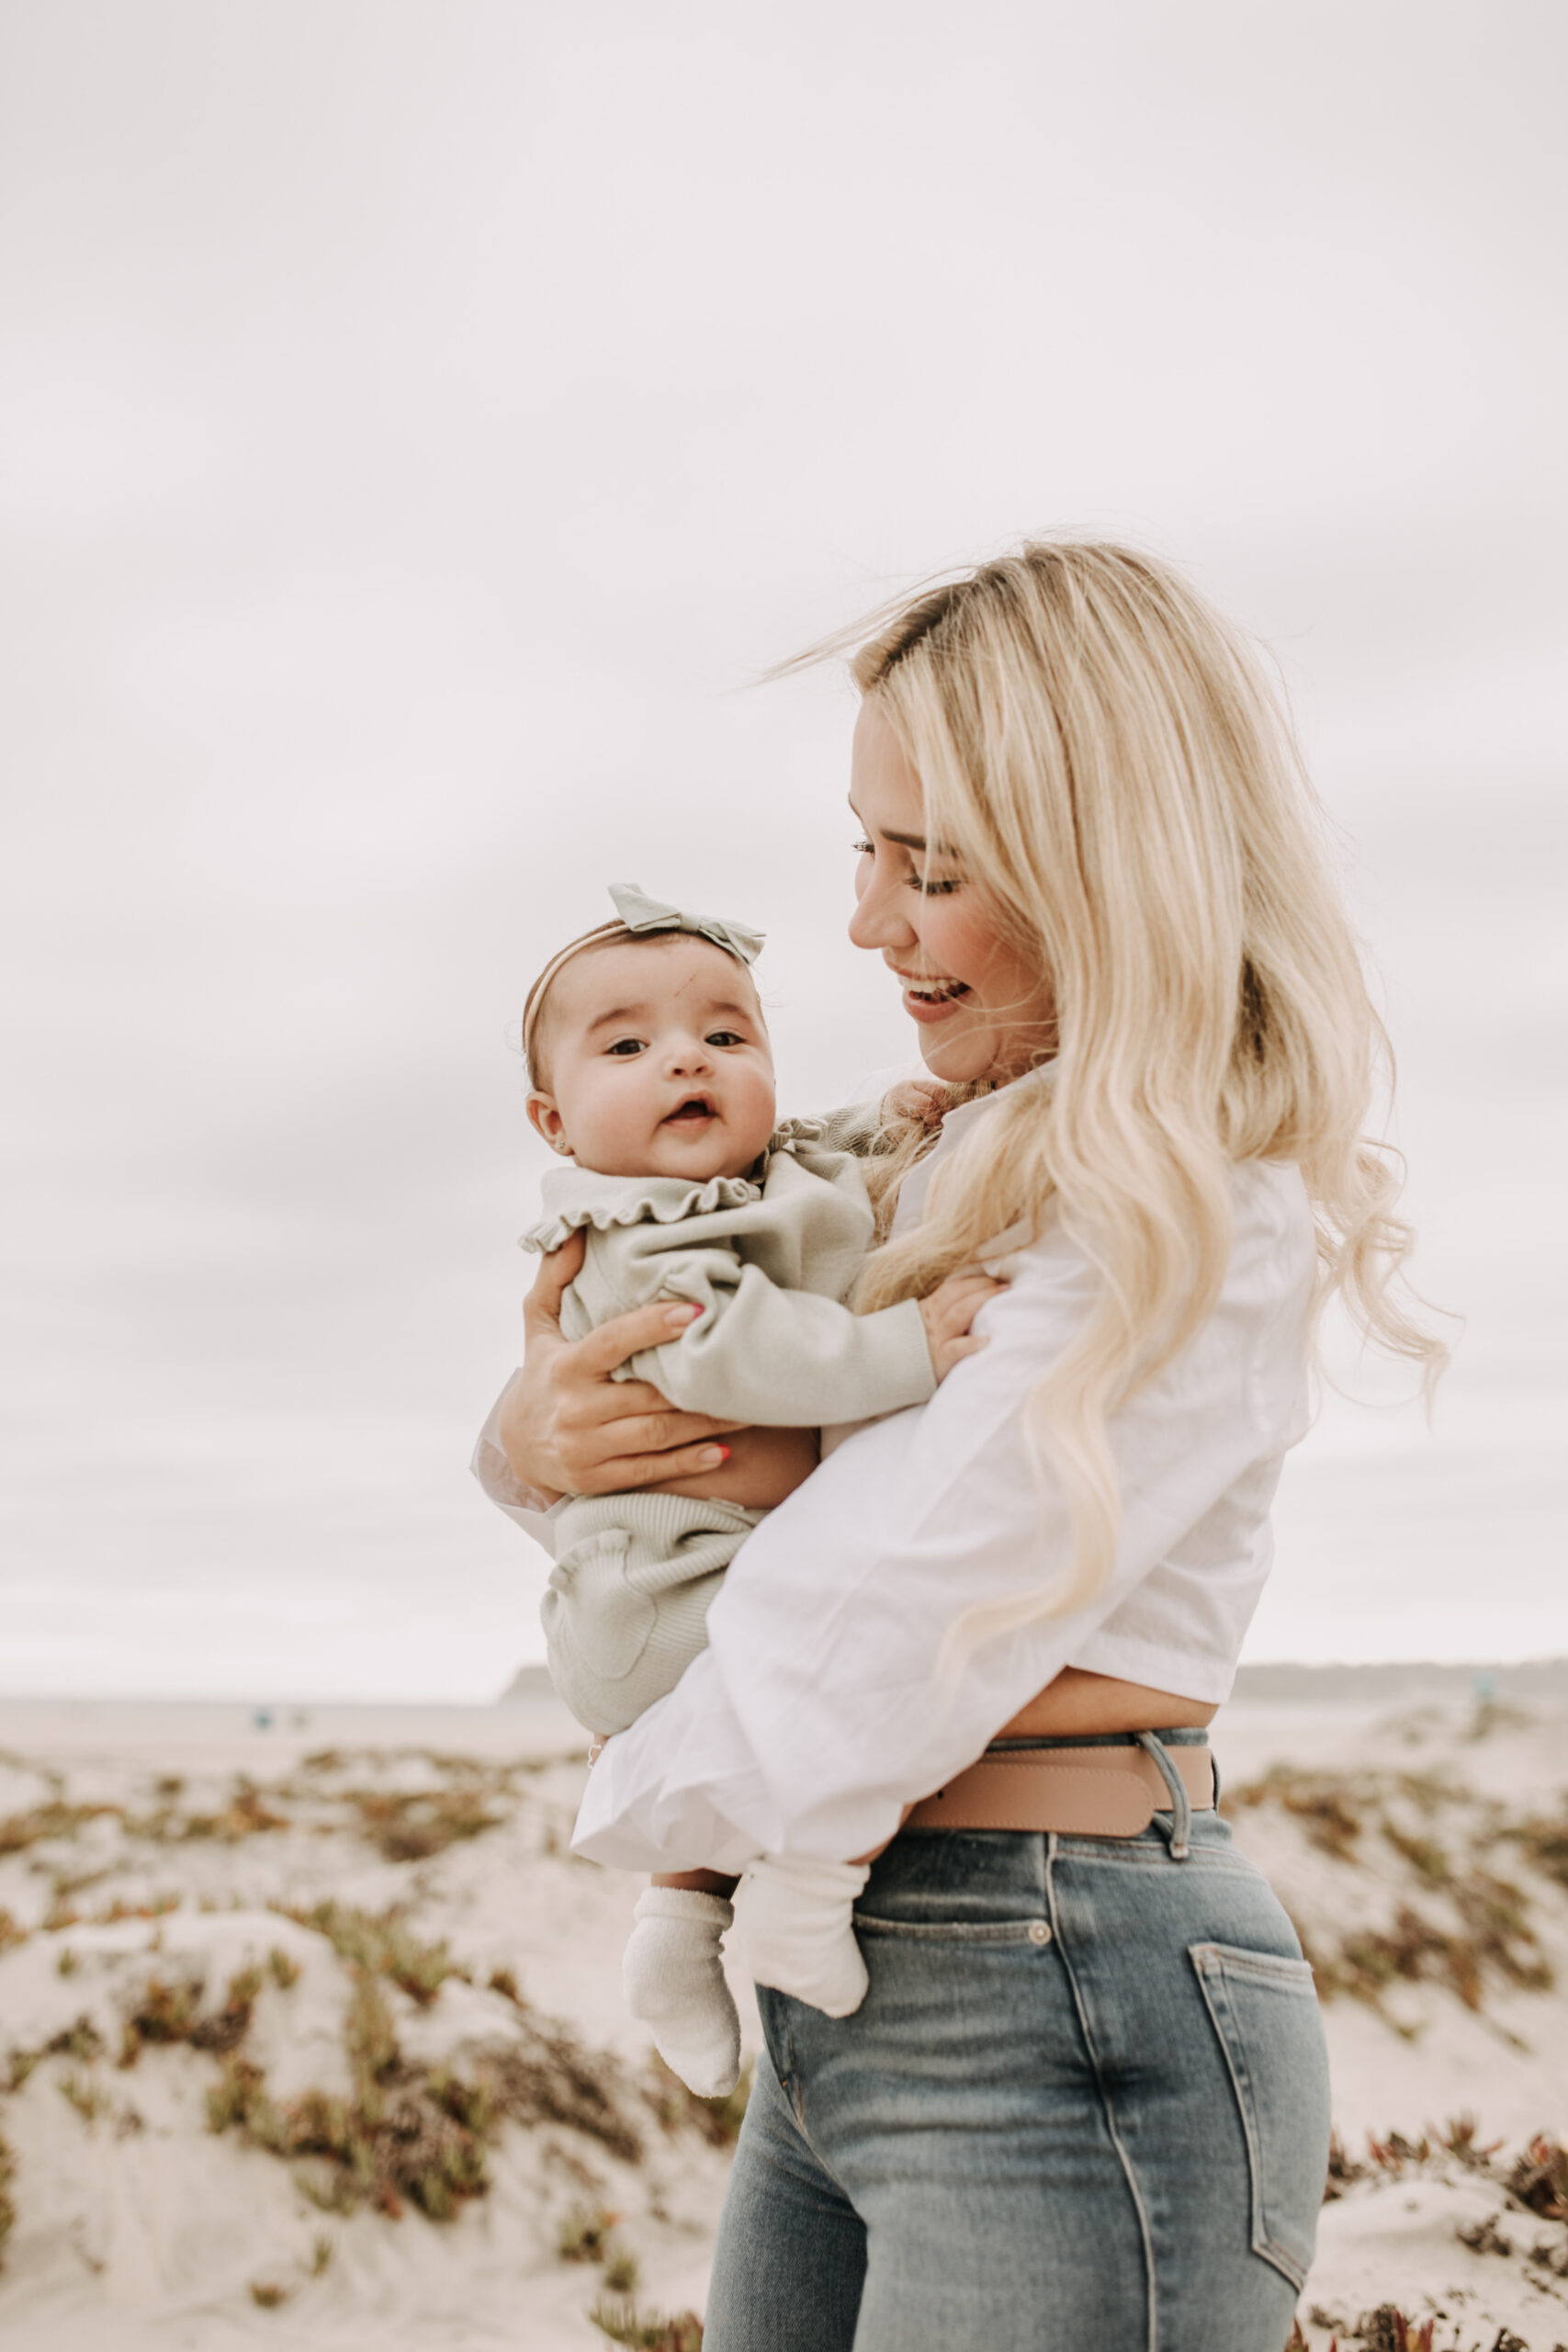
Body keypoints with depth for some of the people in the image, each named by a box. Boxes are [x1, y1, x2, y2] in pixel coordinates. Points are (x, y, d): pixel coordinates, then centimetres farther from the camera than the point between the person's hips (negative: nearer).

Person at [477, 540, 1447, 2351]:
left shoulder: (1202, 1228, -18)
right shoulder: (951, 1172, 9)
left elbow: (866, 1655, -22)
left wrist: (634, 1806, -3)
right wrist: (535, 1437, -7)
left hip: (1074, 2023, -8)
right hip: (842, 2005, 8)